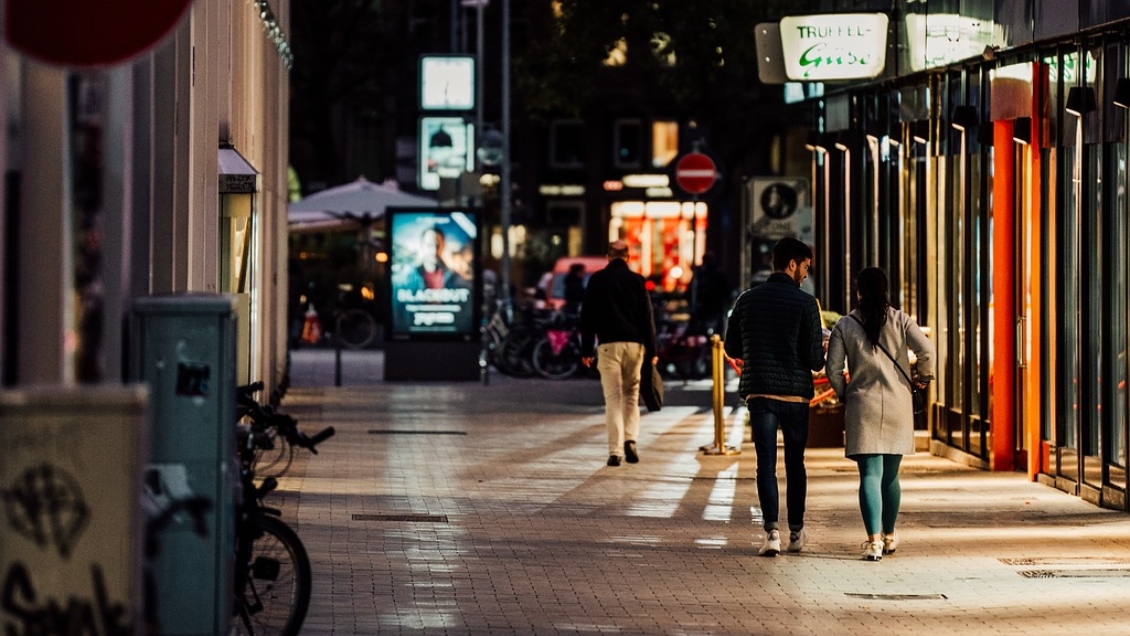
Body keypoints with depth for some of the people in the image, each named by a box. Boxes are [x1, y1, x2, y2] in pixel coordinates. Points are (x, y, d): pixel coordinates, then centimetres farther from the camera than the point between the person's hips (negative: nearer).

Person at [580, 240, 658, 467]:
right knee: (631, 395, 15)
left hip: (608, 345, -1)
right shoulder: (636, 280, 4)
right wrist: (651, 351, 4)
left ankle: (615, 451, -8)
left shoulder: (597, 280, 4)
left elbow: (587, 316, 3)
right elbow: (647, 317, 2)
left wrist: (586, 350, 8)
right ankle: (630, 439, -3)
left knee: (613, 397, 0)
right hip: (634, 344, 1)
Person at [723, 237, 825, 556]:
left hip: (758, 391, 2)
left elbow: (732, 348, 10)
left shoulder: (747, 300, 5)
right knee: (795, 462, 13)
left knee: (766, 462, -1)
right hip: (796, 392, -2)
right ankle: (796, 532, 21)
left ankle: (772, 530, -14)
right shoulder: (805, 303, -7)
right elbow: (815, 358, -9)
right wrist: (821, 354, 13)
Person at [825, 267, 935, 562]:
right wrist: (924, 377, 9)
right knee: (891, 475, 16)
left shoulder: (845, 325, -1)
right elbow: (927, 351, -10)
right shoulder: (900, 320, 1)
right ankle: (889, 536, 29)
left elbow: (834, 369, -4)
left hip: (862, 405, -2)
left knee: (870, 474, -6)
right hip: (898, 405, 2)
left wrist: (843, 394, 14)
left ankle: (874, 540, -20)